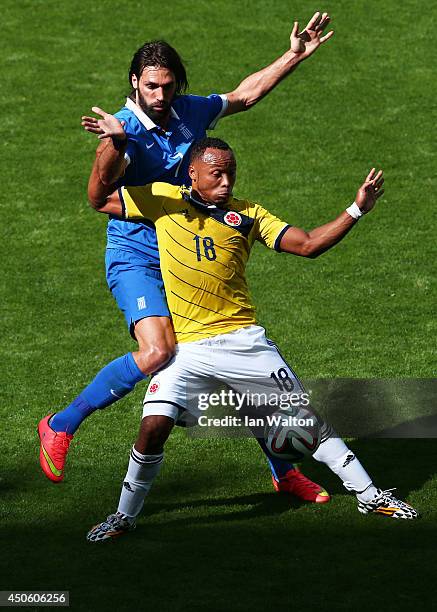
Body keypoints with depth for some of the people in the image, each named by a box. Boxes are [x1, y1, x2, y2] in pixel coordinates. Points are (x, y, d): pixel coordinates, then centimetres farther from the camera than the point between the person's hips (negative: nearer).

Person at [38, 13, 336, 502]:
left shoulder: (191, 113, 1)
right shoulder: (128, 132, -19)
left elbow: (243, 95, 22)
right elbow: (99, 193, -39)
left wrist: (294, 56, 20)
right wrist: (112, 143, -58)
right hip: (136, 259, -6)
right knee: (158, 352, -29)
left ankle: (282, 471, 20)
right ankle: (61, 426, -11)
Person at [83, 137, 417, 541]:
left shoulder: (247, 215, 8)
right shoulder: (164, 200, 5)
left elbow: (308, 245, 5)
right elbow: (100, 201, 8)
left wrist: (357, 210, -3)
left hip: (242, 341, 1)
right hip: (185, 348, -1)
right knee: (154, 427, -17)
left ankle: (369, 495, 18)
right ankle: (125, 516, 4)